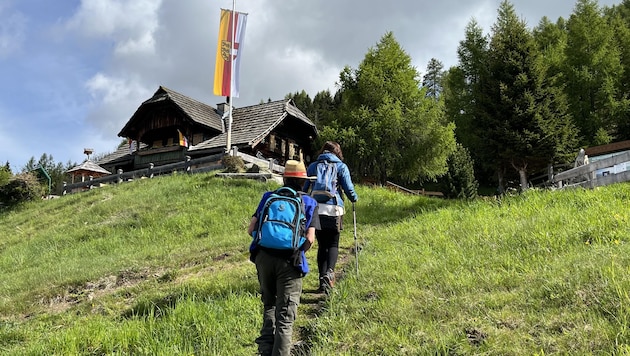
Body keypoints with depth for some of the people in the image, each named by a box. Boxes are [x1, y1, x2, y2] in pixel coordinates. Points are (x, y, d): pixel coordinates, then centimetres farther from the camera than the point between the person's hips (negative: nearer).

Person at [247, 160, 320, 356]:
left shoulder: (268, 197, 11)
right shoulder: (309, 203, 6)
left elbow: (251, 229, 4)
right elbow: (309, 239, -5)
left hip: (263, 257, 3)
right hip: (289, 261, -3)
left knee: (269, 305, 24)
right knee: (285, 315, 5)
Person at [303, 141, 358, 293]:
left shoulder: (312, 166, 14)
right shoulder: (341, 166, 6)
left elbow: (304, 187, 15)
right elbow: (348, 188, 1)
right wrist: (354, 198, 21)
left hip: (315, 210, 3)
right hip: (333, 209, -3)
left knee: (322, 245, 13)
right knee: (333, 244, 8)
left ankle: (322, 278, 9)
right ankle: (329, 272, -17)